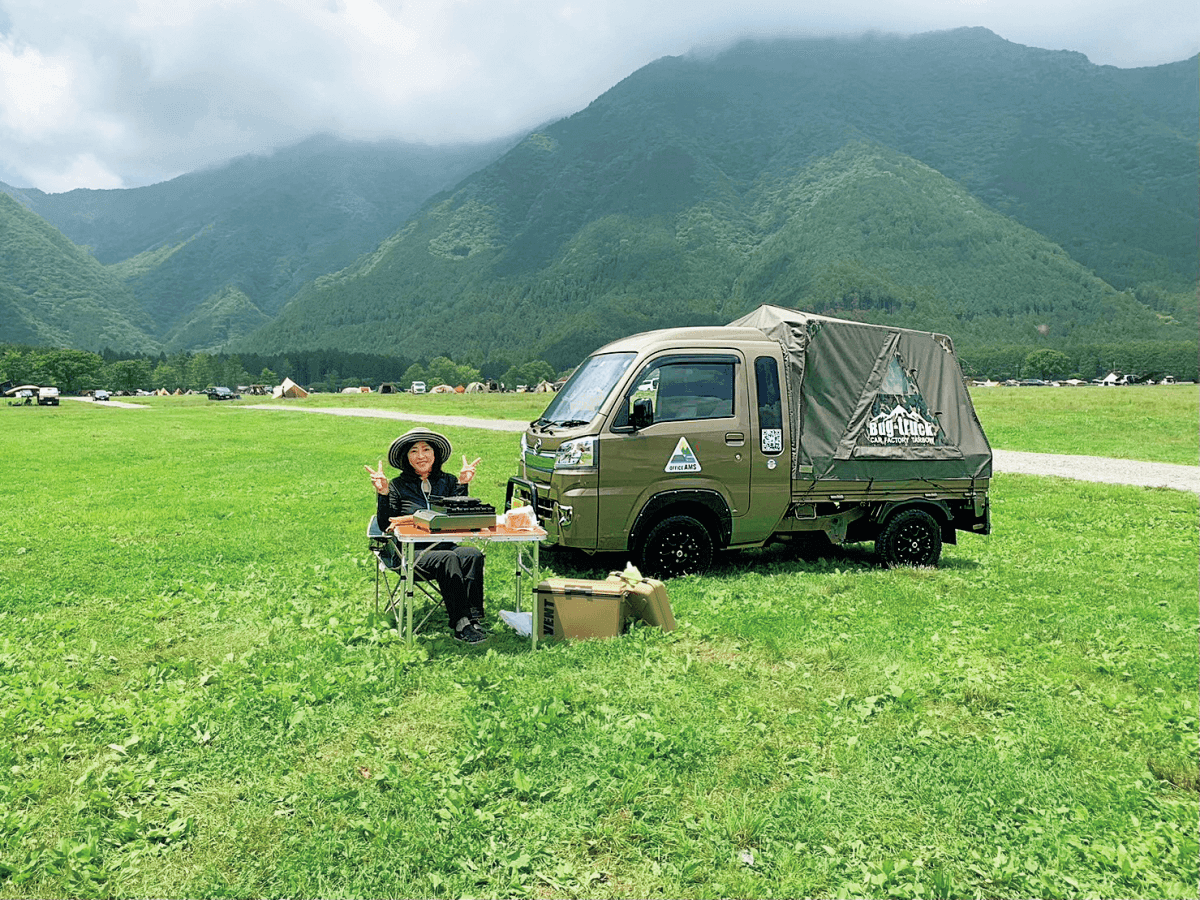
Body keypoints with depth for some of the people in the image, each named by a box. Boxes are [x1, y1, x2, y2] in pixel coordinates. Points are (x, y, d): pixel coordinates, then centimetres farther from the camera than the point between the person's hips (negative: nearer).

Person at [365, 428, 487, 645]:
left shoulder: (448, 481, 15)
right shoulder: (397, 486, 8)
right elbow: (385, 526, 2)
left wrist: (463, 486, -4)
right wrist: (382, 494, -10)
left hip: (445, 545, 3)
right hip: (413, 553, -3)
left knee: (473, 555, -31)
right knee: (448, 559, -34)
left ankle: (473, 618, -32)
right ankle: (460, 625, -35)